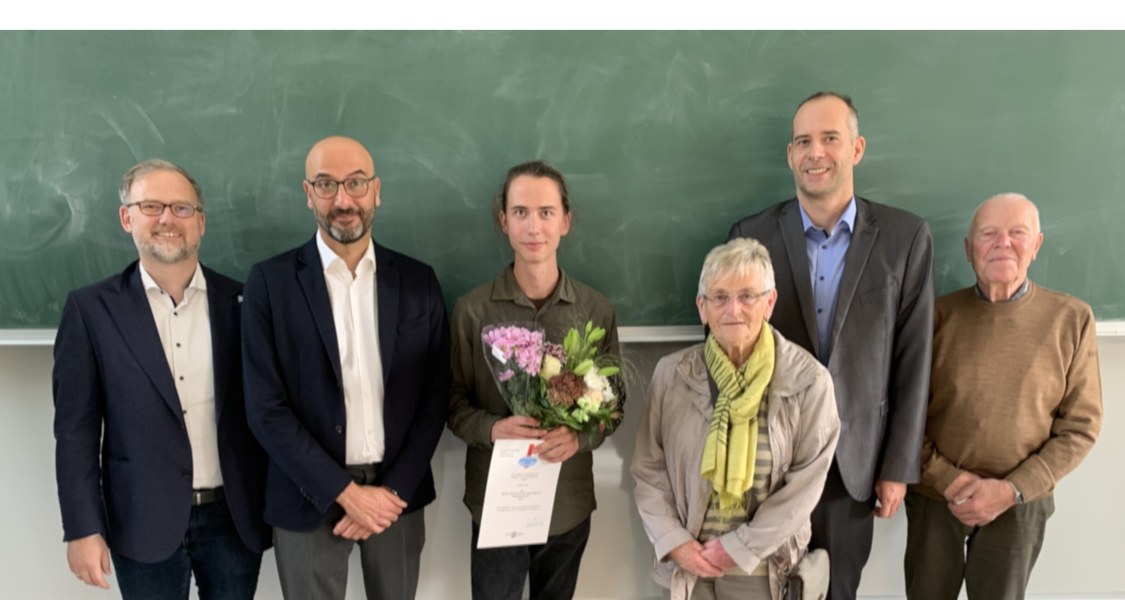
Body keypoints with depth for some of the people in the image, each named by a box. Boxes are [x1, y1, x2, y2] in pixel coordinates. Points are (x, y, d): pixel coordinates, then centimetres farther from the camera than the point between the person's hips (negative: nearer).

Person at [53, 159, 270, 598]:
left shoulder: (241, 302, 0)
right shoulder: (91, 309, -3)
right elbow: (76, 428, -2)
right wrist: (83, 528, -6)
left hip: (233, 517, 1)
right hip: (143, 522, -1)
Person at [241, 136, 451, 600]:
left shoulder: (418, 281, 0)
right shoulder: (270, 281, -6)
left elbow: (434, 398, 1)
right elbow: (266, 409, -9)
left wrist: (394, 489, -8)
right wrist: (345, 491, -12)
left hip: (397, 492, 2)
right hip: (309, 497, -2)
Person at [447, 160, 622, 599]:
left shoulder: (595, 310, -4)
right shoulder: (472, 309, -8)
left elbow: (613, 398, 2)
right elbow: (454, 401, -1)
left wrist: (579, 436, -17)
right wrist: (492, 428, -21)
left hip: (569, 501, 2)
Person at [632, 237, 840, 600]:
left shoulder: (808, 380, -9)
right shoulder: (671, 374, -4)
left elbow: (806, 483, -9)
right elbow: (648, 469, 0)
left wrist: (741, 549, -11)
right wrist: (674, 541, -10)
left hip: (762, 567, -1)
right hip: (688, 562, 2)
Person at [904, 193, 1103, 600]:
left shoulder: (1071, 318, -5)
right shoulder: (939, 315, -4)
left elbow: (1081, 427, -4)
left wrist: (1012, 490, -12)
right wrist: (947, 480, -11)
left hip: (1019, 504, 0)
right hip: (934, 497, 1)